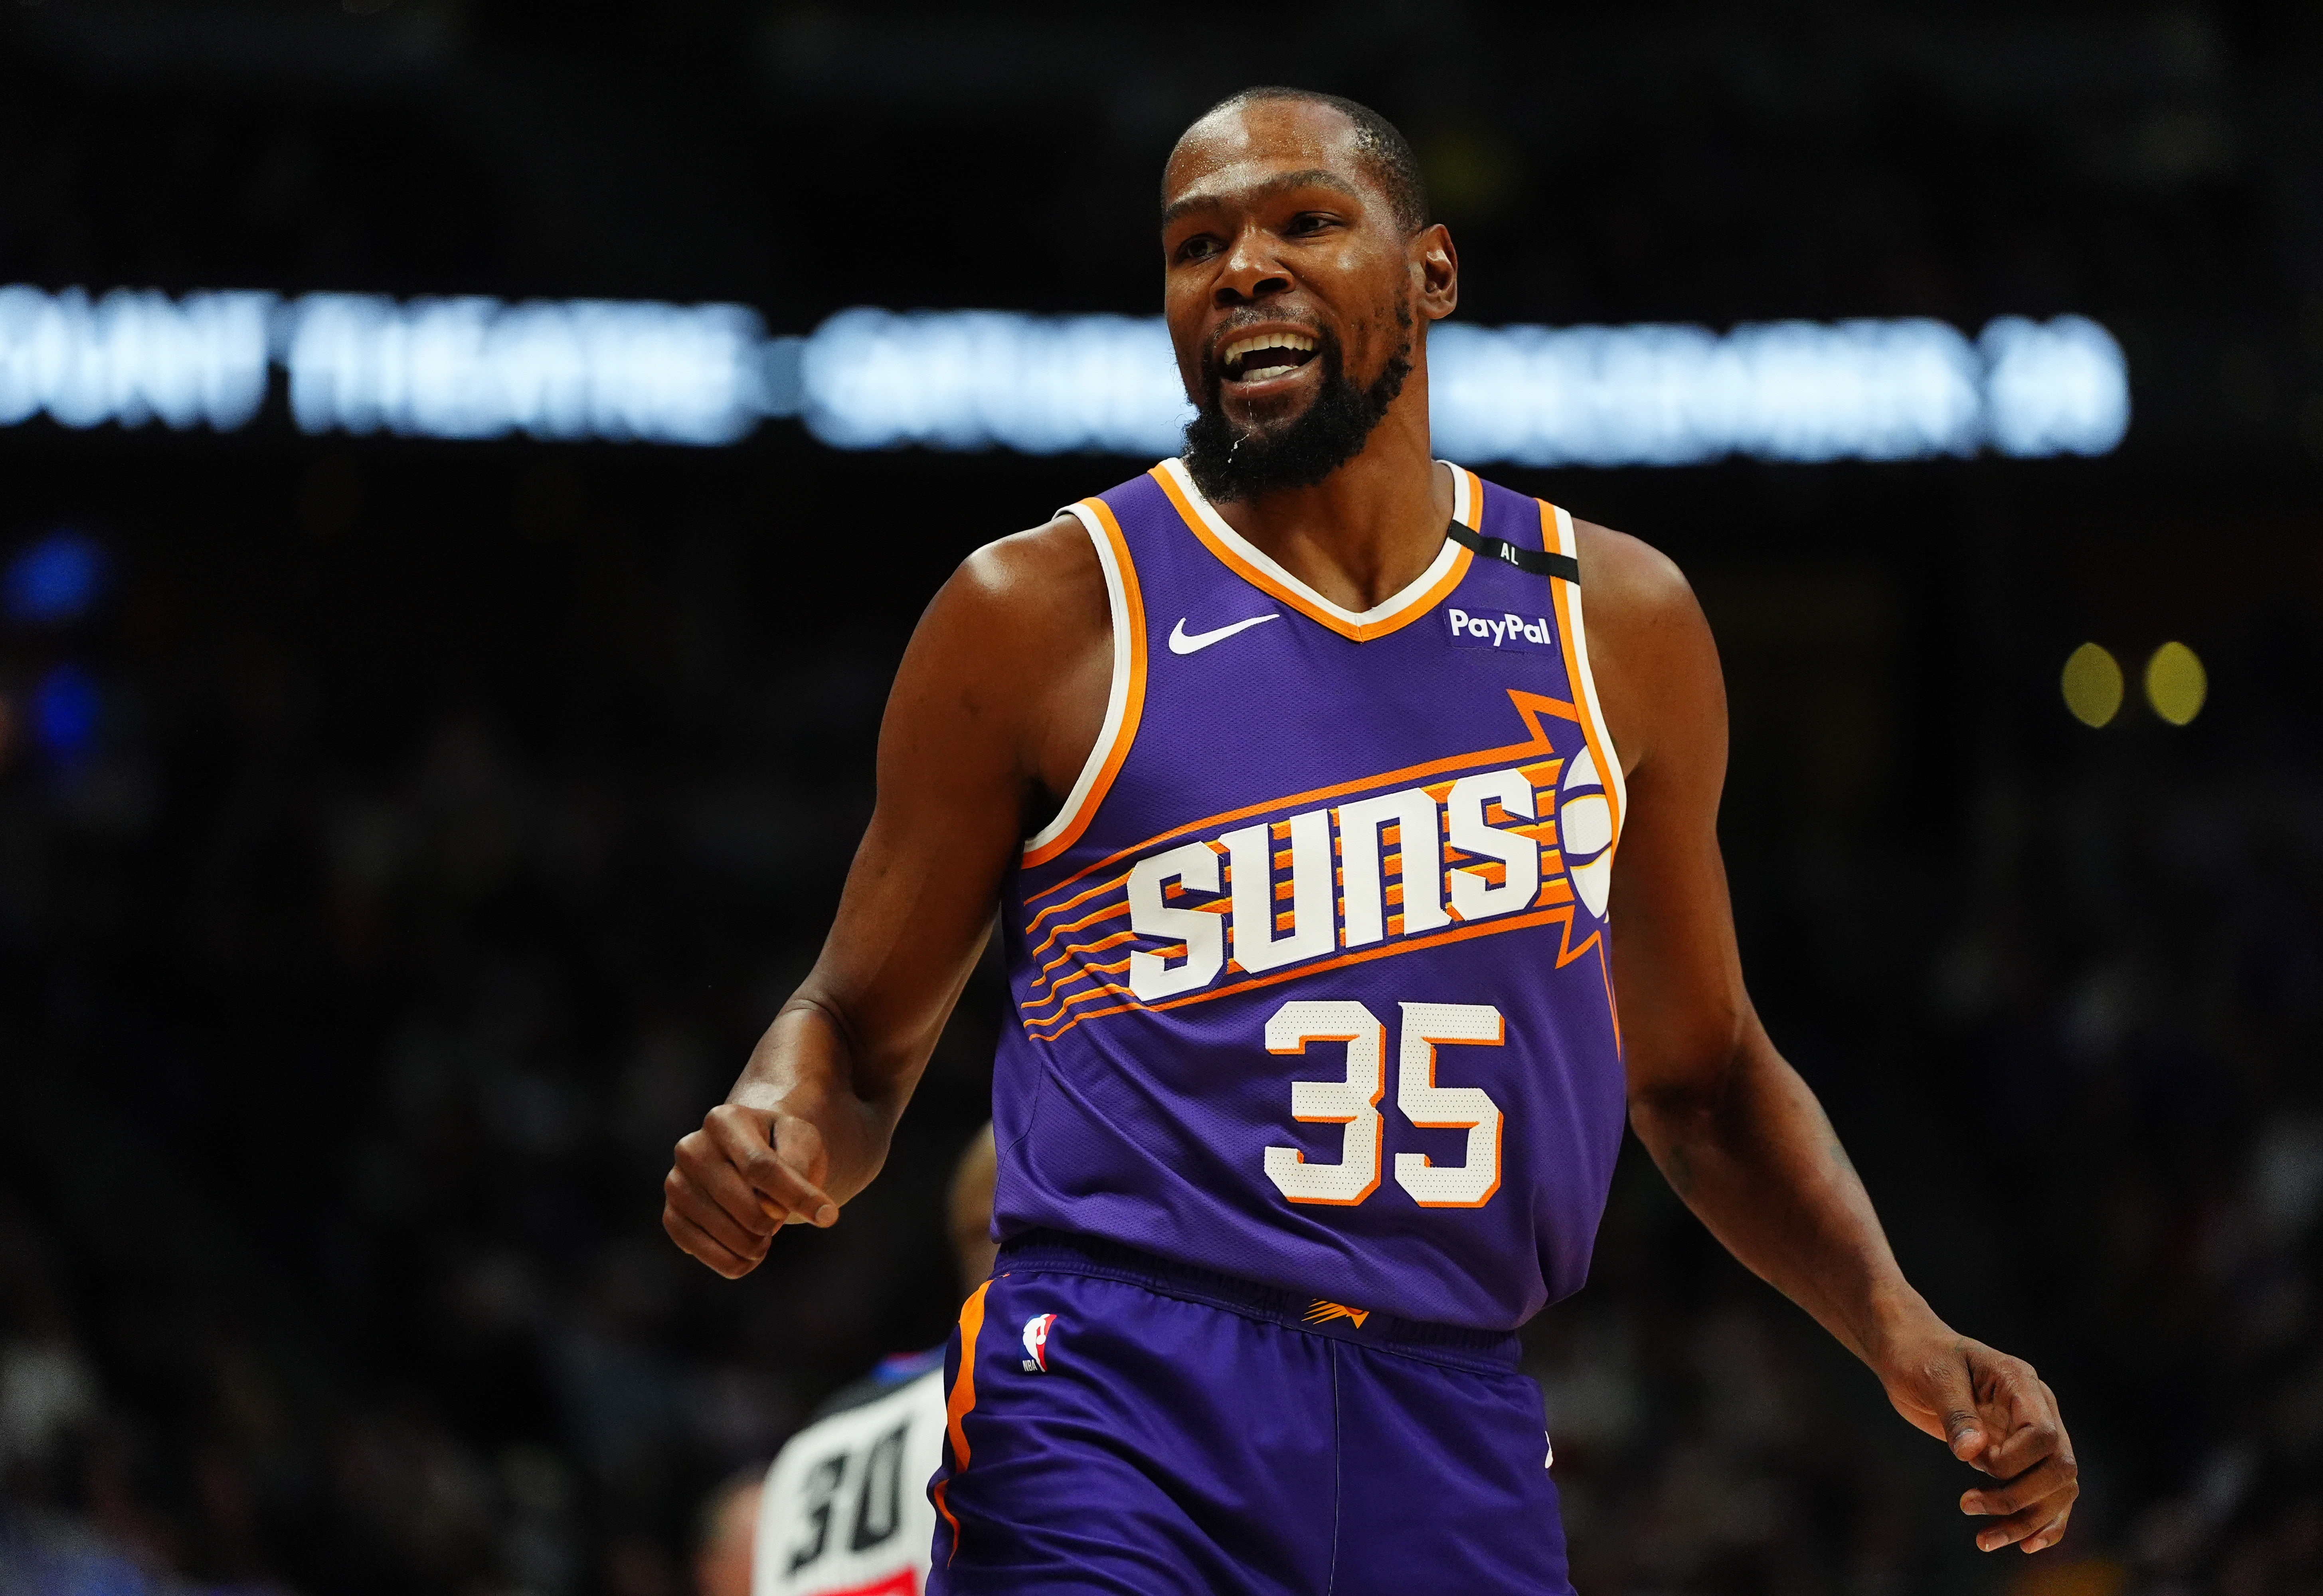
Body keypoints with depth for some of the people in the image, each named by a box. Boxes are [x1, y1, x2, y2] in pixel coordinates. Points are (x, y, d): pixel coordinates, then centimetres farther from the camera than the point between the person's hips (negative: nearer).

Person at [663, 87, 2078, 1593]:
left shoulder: (1615, 622, 10)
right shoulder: (1042, 612, 0)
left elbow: (1701, 1073, 19)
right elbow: (862, 1033, 6)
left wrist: (1899, 1326, 6)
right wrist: (778, 1138, -16)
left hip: (1459, 1439, 3)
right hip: (1116, 1412, -3)